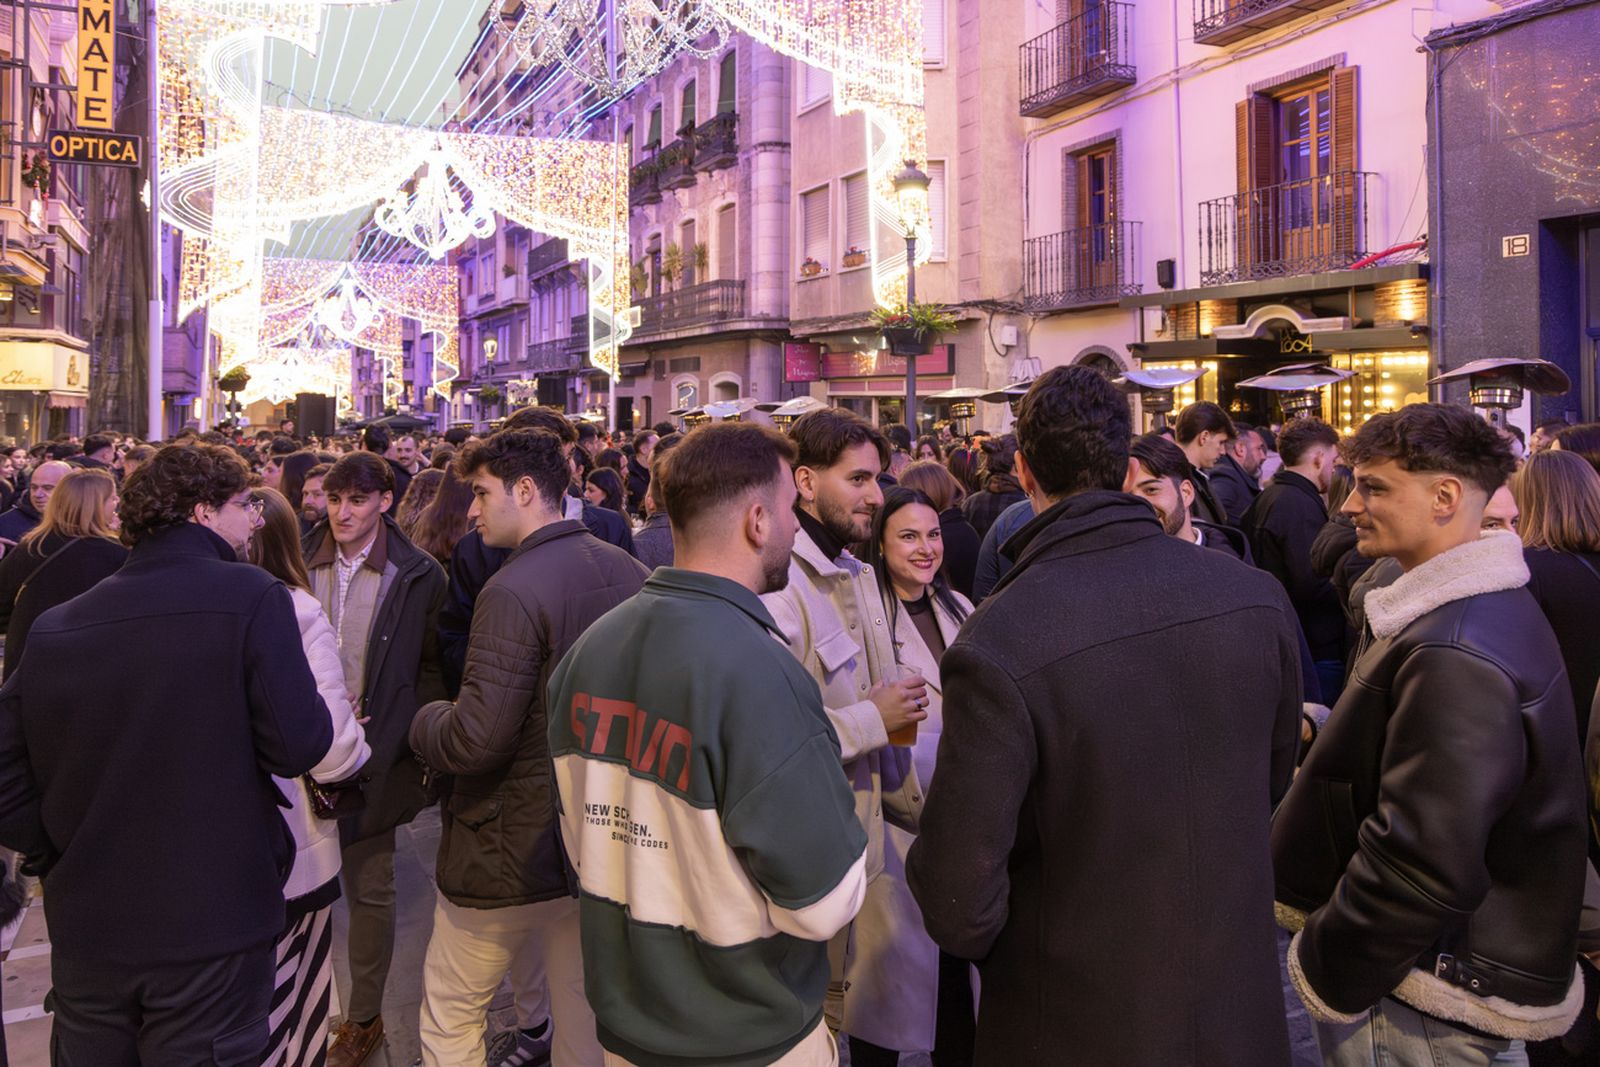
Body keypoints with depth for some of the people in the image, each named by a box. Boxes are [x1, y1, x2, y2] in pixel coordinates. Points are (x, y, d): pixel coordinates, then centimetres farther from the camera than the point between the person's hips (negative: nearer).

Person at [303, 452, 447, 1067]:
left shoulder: (417, 576, -5)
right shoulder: (299, 566, 4)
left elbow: (431, 669, -4)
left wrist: (417, 746, -13)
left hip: (373, 755, -3)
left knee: (369, 889, 9)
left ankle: (363, 1017, 26)